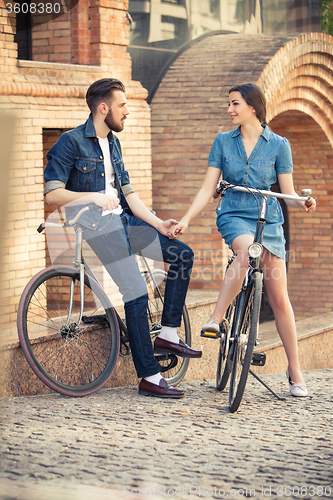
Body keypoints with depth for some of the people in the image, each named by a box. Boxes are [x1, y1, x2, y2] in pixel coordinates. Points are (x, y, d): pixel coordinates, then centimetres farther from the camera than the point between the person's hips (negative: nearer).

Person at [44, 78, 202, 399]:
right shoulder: (71, 142, -8)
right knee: (136, 295, -14)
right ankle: (149, 378, -7)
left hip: (123, 221, 8)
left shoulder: (112, 143, 17)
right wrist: (94, 197, -23)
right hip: (96, 227, -8)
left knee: (182, 255, -1)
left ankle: (168, 335, 6)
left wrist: (158, 224, 4)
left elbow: (127, 192, 15)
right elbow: (52, 194, -13)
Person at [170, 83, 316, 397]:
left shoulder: (278, 144, 1)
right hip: (234, 217, 0)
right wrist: (185, 220, -7)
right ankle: (216, 319, -33)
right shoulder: (223, 142, 5)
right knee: (247, 249, -38)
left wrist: (303, 202, -21)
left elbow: (288, 192, 1)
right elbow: (208, 189, 4)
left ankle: (295, 371, 6)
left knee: (279, 298, -3)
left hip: (269, 221, 0)